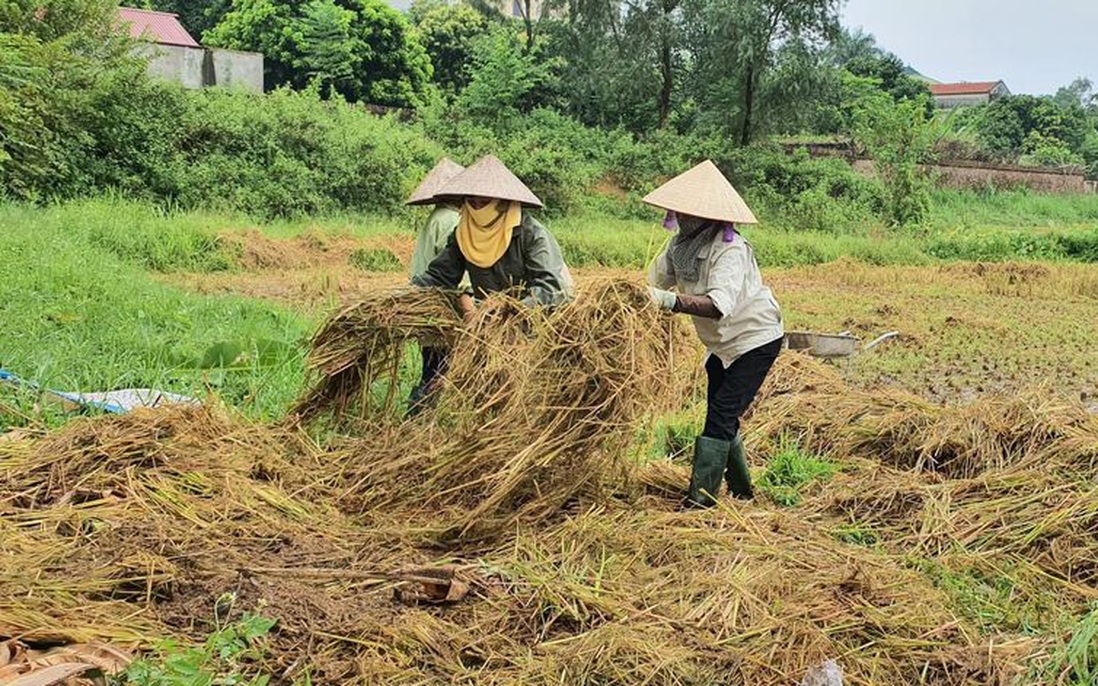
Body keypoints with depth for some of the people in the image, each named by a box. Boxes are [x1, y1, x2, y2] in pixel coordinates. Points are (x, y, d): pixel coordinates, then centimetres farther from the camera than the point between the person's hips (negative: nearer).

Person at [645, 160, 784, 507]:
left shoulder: (730, 250, -30)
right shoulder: (680, 243, -5)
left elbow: (719, 305, -44)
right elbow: (654, 280, -1)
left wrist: (670, 301, -53)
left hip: (755, 338, -9)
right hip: (722, 343, 9)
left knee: (722, 414, -15)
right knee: (720, 414, 17)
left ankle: (700, 499, -13)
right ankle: (740, 488, 35)